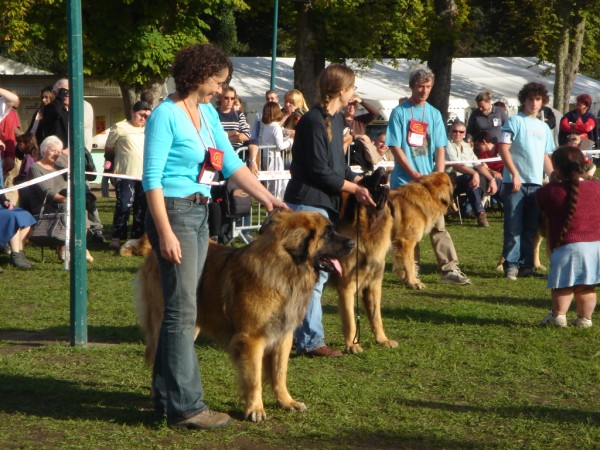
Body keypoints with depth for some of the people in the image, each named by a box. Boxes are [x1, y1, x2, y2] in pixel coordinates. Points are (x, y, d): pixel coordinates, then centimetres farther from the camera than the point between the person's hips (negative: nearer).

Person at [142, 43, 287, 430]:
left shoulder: (209, 113, 12)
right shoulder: (166, 115, -13)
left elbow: (232, 163, 16)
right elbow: (152, 177, -17)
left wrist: (267, 197, 8)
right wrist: (165, 233, -22)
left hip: (199, 214, 9)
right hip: (174, 212, -9)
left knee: (179, 308, 11)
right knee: (184, 311, -10)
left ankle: (167, 396, 18)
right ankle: (186, 406, -9)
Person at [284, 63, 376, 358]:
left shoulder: (336, 119, 14)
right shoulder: (314, 121, -17)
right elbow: (320, 171, -18)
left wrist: (361, 183, 6)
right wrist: (354, 189, -9)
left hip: (325, 204, 10)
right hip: (308, 203, -10)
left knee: (316, 272, 13)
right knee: (314, 273, -8)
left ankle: (305, 334, 20)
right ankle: (310, 340, -4)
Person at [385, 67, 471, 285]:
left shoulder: (434, 114, 9)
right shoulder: (400, 112, -2)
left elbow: (440, 149, 7)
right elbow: (396, 147, -6)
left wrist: (439, 175, -6)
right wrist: (413, 173, -13)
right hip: (404, 180, -3)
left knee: (438, 225, -3)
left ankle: (449, 268, -6)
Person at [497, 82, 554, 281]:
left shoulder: (544, 127, 18)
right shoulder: (515, 121, -2)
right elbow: (503, 148, -9)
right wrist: (515, 174, -16)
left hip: (536, 183, 6)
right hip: (515, 183, -6)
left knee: (531, 228, 8)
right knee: (514, 227, -4)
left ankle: (526, 265, 14)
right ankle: (511, 265, 1)